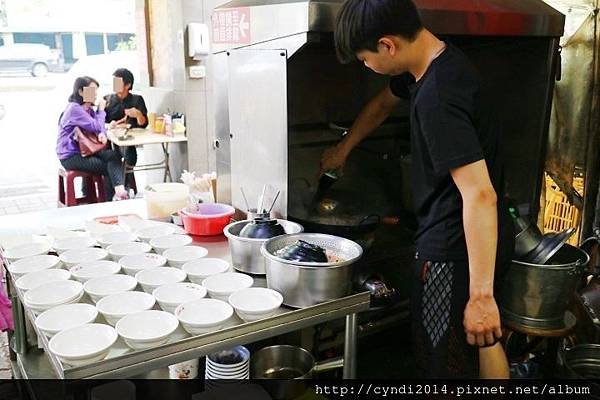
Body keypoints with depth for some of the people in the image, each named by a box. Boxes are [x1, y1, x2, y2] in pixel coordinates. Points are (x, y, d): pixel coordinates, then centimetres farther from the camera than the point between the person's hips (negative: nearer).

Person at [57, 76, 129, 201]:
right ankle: (111, 199, -7)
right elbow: (96, 126, -19)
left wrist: (102, 134, -15)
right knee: (109, 167, -16)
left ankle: (119, 191, -32)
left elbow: (100, 126, 11)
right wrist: (101, 110, -3)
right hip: (71, 157, -7)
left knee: (115, 155, -18)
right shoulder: (75, 109, -17)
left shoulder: (88, 109, 12)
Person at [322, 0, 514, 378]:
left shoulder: (437, 97, -28)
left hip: (456, 250, -10)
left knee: (447, 363, 8)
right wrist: (344, 148, 30)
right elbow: (384, 103, 22)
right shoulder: (437, 59, 3)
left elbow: (480, 195, -32)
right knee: (483, 341, 26)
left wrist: (480, 295, -29)